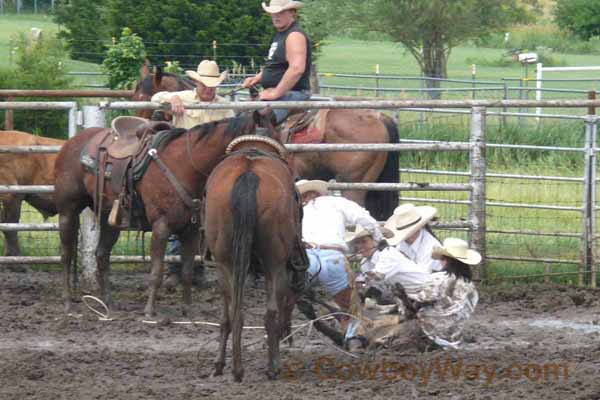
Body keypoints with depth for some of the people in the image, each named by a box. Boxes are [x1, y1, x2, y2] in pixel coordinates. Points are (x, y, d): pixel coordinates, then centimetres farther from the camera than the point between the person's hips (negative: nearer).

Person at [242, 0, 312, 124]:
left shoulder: (295, 35, -15)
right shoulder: (280, 35, 18)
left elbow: (297, 68, -28)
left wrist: (275, 93, -25)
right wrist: (257, 78, 14)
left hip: (292, 94, -11)